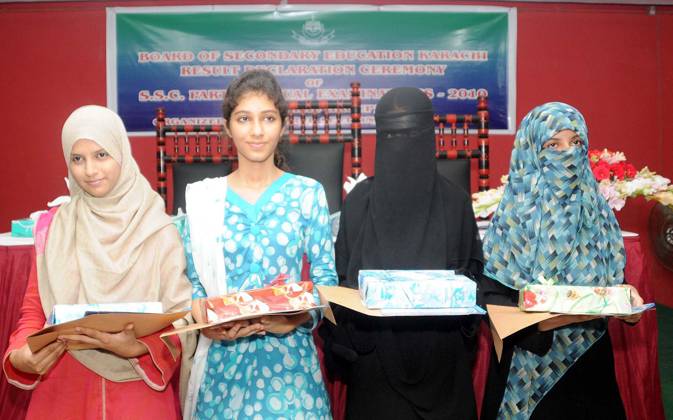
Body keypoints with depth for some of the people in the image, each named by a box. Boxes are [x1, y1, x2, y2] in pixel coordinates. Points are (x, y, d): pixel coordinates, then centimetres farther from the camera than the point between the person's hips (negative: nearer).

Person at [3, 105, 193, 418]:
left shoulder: (159, 232, -6)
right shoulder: (52, 227, 2)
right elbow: (34, 309, 5)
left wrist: (139, 347, -23)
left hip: (139, 390, -2)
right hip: (64, 389, 2)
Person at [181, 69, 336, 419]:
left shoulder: (307, 193, -1)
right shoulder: (201, 197, 2)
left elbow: (326, 275, 0)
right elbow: (192, 278, 4)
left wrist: (302, 317, -17)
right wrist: (205, 321, -13)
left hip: (289, 352, -1)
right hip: (223, 353, 1)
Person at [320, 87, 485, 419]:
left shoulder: (454, 200, 2)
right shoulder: (359, 200, 1)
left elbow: (473, 267, 9)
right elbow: (342, 275, 5)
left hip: (440, 353, 1)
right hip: (375, 351, 0)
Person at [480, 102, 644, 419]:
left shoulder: (598, 212, 4)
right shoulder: (513, 216, -10)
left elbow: (612, 280, 10)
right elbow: (492, 297, -14)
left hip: (589, 358, 4)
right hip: (530, 363, -4)